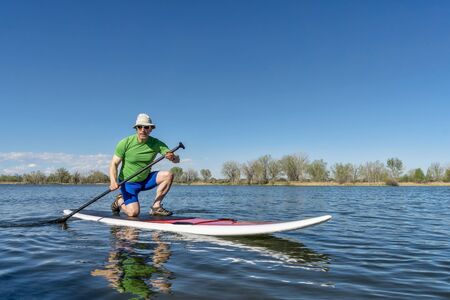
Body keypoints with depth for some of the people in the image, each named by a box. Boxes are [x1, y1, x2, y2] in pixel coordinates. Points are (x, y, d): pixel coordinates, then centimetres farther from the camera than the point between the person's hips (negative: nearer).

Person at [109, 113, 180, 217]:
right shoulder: (125, 143, -15)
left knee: (168, 175, -19)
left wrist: (173, 157, -41)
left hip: (146, 180, 4)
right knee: (133, 213, -19)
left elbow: (177, 160, -15)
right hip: (128, 182, -3)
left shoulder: (156, 144, -9)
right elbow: (114, 164, -12)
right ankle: (119, 201, 15)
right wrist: (113, 181, -29)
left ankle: (156, 206, -11)